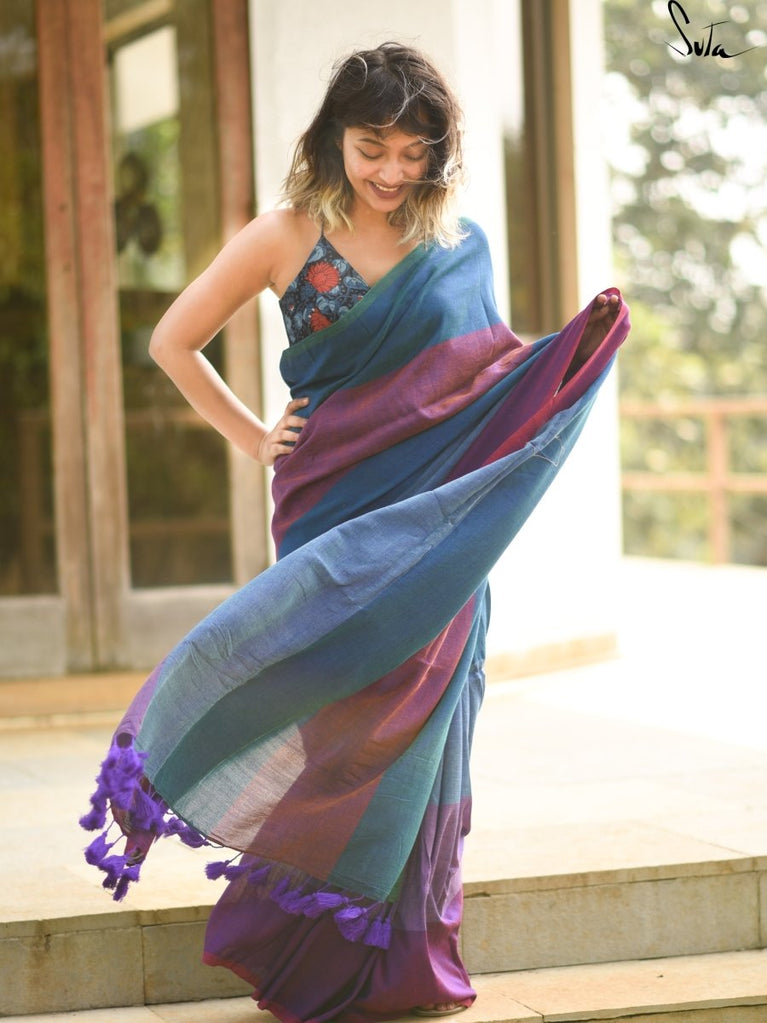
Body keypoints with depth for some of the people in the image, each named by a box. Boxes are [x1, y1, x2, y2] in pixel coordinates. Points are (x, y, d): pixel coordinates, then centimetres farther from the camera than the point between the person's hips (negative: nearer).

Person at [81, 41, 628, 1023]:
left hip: (439, 522, 3)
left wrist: (584, 337, 3)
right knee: (351, 716, -6)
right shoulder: (286, 239, 0)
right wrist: (252, 438, 4)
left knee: (416, 716, 3)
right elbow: (173, 342, 7)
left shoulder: (460, 245, 10)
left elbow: (491, 374, 17)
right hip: (339, 506, -3)